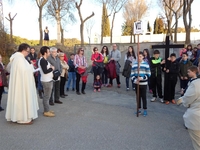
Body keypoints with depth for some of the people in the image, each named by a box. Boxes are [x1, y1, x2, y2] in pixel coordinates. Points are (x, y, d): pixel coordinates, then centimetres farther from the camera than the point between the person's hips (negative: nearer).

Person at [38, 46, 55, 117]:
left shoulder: (44, 60, 13)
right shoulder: (43, 61, -18)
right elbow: (45, 71, -23)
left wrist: (50, 68, 2)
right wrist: (52, 68, -10)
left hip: (48, 80, 11)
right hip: (46, 81, -11)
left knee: (46, 96, 17)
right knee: (46, 96, -3)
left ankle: (46, 110, 27)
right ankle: (46, 111, 5)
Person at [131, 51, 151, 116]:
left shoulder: (146, 64, -5)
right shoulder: (134, 64, 5)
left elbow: (148, 74, -6)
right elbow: (132, 74, 6)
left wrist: (142, 78, -18)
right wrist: (134, 80, -10)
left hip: (143, 83, -3)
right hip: (136, 83, 3)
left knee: (144, 97, 2)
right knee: (138, 96, 12)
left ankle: (145, 110, 14)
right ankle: (139, 109, 25)